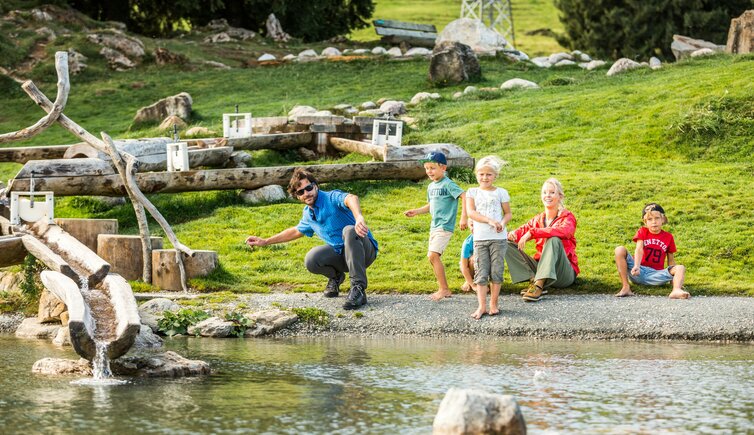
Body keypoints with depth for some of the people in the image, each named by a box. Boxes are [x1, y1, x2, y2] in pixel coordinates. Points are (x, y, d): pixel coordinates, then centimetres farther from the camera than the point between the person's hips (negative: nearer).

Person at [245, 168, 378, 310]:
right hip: (339, 254, 6)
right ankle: (335, 277, 13)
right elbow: (296, 231, 30)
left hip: (365, 250, -6)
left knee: (349, 230, -38)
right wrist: (265, 242, 31)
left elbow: (351, 198, -42)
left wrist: (359, 217, -64)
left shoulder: (332, 198, -17)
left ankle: (358, 289, -38)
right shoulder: (308, 214, 8)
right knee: (311, 260, -23)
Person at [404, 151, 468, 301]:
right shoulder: (431, 187, 14)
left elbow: (464, 197, -19)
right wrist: (416, 211, 14)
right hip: (434, 226, 9)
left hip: (445, 226, -9)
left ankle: (443, 289, -12)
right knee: (433, 257, 9)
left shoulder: (448, 184, -12)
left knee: (433, 255, -18)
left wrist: (464, 217, -25)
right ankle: (444, 290, 16)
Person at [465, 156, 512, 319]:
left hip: (498, 238, -1)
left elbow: (508, 213, 8)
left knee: (496, 272, 1)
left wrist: (502, 223, -15)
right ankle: (481, 306, -3)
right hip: (480, 238, 1)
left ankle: (493, 304, 11)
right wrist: (490, 221, -18)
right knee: (481, 273, -2)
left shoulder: (501, 193, 5)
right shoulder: (473, 192, 6)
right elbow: (471, 212, -6)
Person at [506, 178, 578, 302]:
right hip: (540, 266, 5)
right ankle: (534, 280, -28)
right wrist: (512, 234, -27)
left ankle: (538, 286, -41)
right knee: (508, 245, -9)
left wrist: (531, 233, -34)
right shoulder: (538, 219, 13)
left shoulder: (567, 217, -4)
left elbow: (563, 231, -27)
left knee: (554, 240, -33)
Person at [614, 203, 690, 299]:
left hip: (655, 275, 1)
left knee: (680, 268, -21)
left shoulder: (668, 237, 8)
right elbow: (639, 249, -13)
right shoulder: (642, 232, 4)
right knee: (620, 250, -21)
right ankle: (625, 287, -27)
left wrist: (673, 276, -2)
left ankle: (676, 291, -55)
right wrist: (636, 266, -31)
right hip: (639, 273, -1)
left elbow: (671, 261, 11)